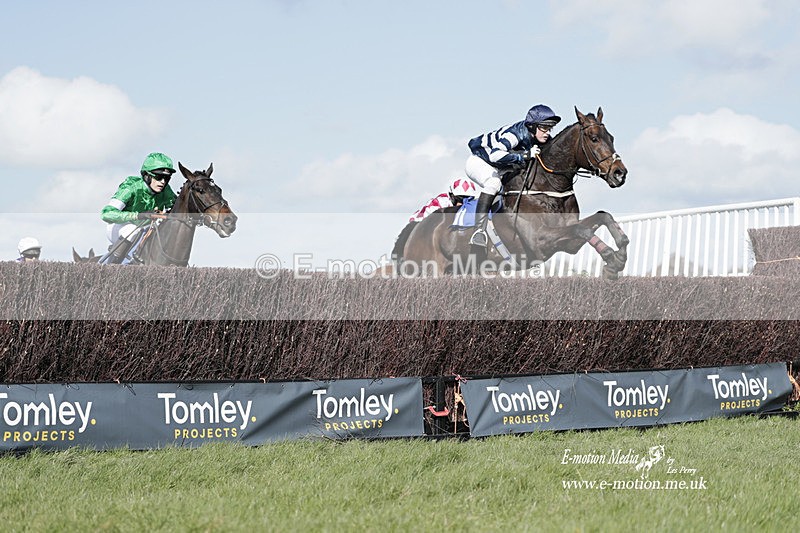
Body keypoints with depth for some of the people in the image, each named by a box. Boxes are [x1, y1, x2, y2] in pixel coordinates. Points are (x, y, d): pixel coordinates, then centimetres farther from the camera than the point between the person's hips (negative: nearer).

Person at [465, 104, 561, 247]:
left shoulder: (544, 140, -12)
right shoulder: (515, 134, -35)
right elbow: (495, 155, -51)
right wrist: (525, 156, -45)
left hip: (500, 169, 9)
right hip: (479, 162, -9)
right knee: (493, 182, -35)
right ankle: (479, 231, -41)